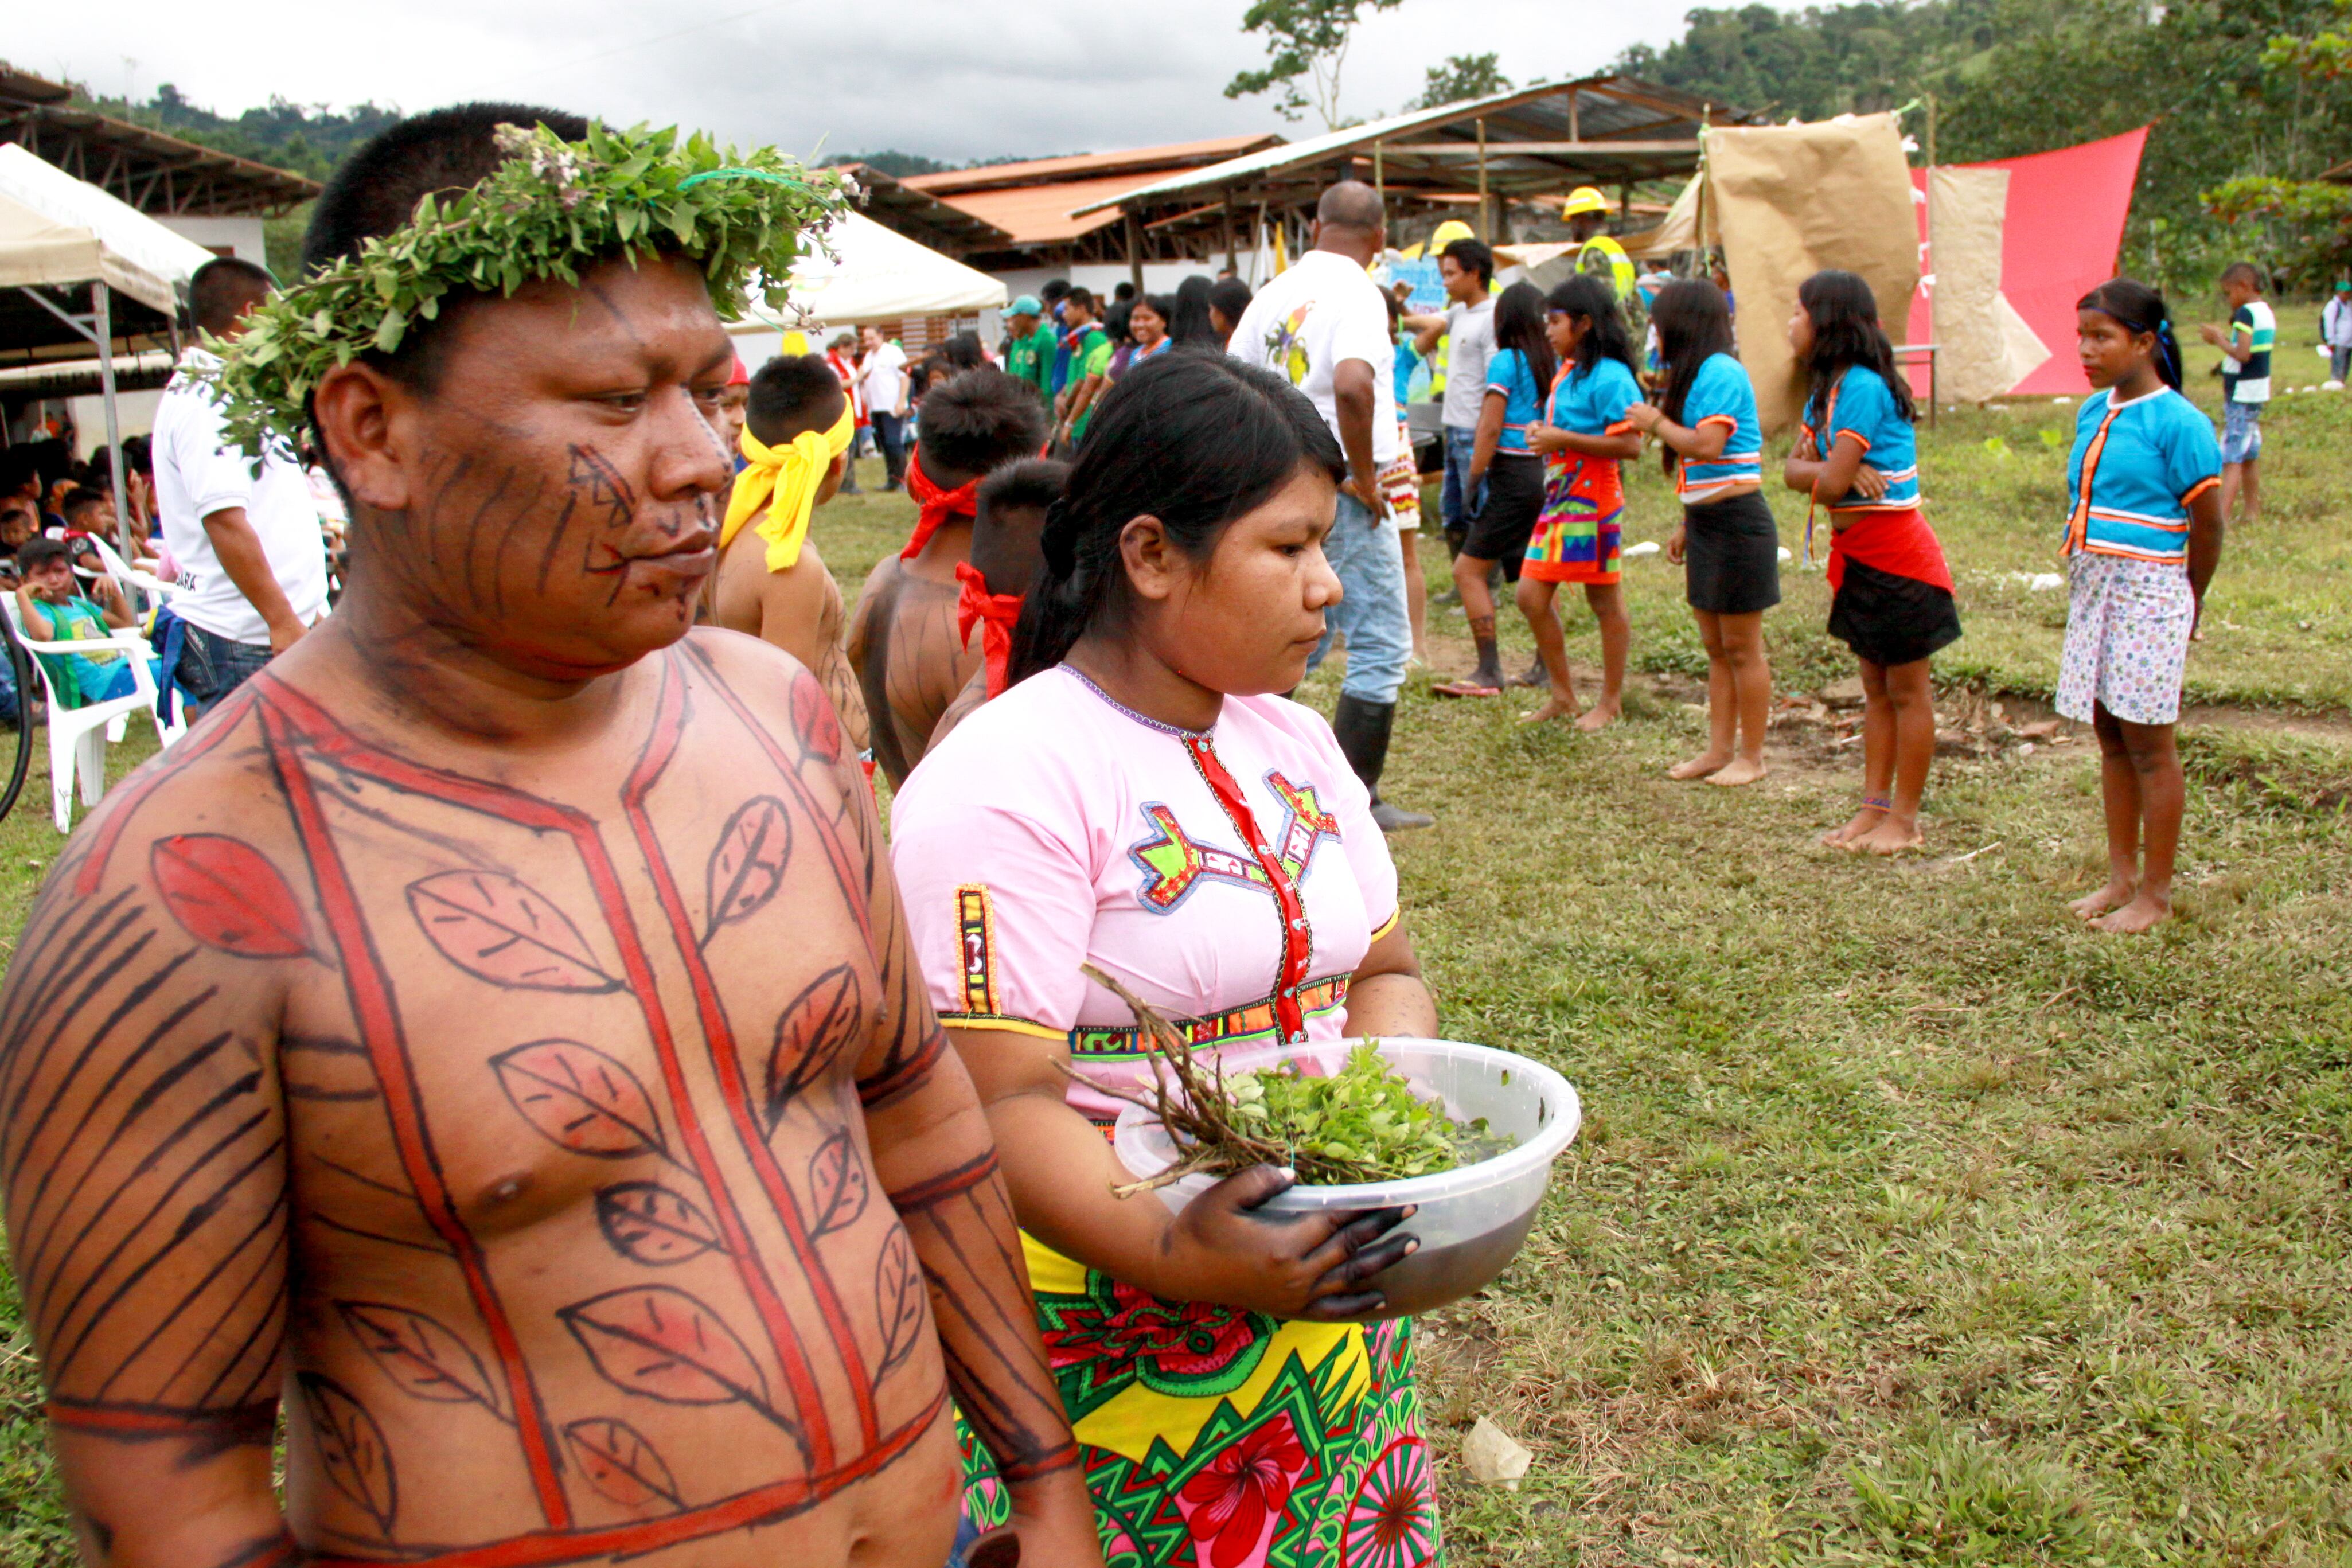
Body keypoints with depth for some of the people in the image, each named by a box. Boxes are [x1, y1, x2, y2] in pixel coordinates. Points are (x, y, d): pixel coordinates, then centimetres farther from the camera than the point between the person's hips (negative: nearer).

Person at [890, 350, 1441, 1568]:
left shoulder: (1296, 742, 8)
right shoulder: (1002, 785, -18)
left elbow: (1384, 972, 12)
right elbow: (1003, 1107, -22)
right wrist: (1174, 1258, -36)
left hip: (1325, 1293, 7)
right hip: (1117, 1345, -7)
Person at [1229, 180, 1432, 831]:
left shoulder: (1273, 294, 9)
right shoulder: (1357, 294, -13)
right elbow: (1352, 383, -31)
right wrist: (1365, 474, -20)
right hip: (1343, 495, -7)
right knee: (1380, 646, 2)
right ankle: (1355, 802, 5)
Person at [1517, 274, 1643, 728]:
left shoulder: (1608, 378, -15)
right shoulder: (1565, 374, 13)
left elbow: (1630, 444, -22)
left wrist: (1563, 440, -22)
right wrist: (1543, 434, 8)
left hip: (1592, 504, -9)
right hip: (1558, 500, 9)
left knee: (1605, 603, 4)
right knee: (1531, 596, 7)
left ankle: (1611, 702, 16)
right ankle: (1562, 695, 19)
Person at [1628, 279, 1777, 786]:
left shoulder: (1721, 372, -15)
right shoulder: (1695, 375, 14)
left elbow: (1707, 447, -26)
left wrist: (1657, 423, -12)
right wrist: (1685, 526, 18)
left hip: (1737, 523, -10)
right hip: (1706, 524, 10)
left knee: (1741, 647, -1)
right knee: (1715, 647, 12)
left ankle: (1751, 757, 7)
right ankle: (1720, 750, 19)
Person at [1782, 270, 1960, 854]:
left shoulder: (1863, 387, -20)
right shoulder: (1825, 388, 9)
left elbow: (1828, 482, -25)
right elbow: (1796, 469, 4)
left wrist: (1837, 473, -3)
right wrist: (1845, 472, -15)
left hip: (1896, 555, -9)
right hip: (1857, 554, 9)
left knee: (1907, 691, 1)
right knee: (1875, 689, 14)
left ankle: (1904, 820, 8)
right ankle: (1875, 807, 21)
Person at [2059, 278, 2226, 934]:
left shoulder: (2177, 422, -13)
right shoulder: (2092, 412, 9)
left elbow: (2206, 523, -8)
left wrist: (2188, 605, 3)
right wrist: (2084, 575, 12)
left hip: (2147, 591, -7)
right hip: (2092, 587, 7)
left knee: (2147, 743, 0)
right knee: (2110, 737, 12)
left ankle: (2156, 894, 9)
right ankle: (2121, 877, 23)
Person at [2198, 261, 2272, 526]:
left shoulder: (2245, 313, -16)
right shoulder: (2266, 312, 13)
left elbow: (2243, 354, -23)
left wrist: (2219, 338, -10)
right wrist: (2226, 337, 9)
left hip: (2241, 393, -9)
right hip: (2258, 392, 9)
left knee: (2231, 457, -12)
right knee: (2249, 455, 16)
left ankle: (2222, 516, -16)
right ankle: (2251, 510, 22)